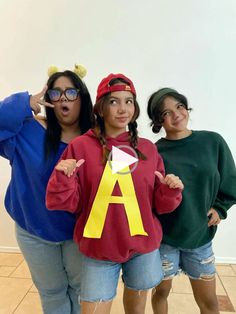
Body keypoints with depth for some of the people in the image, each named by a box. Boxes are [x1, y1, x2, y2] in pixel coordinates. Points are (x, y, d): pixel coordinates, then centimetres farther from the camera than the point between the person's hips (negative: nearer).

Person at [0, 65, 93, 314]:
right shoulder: (28, 131, -11)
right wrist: (24, 104, -26)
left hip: (81, 232, 0)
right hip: (35, 232, 1)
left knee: (82, 289, 22)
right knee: (51, 292, 23)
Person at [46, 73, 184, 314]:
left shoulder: (147, 148, -1)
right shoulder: (81, 146, -10)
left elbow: (159, 204, 4)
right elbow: (67, 204, -8)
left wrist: (171, 190, -15)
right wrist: (62, 177, -26)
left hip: (143, 247, 3)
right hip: (98, 250, -3)